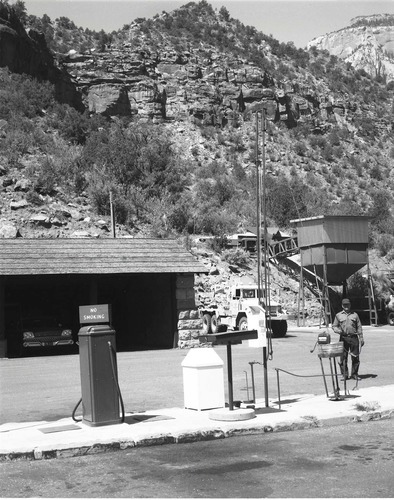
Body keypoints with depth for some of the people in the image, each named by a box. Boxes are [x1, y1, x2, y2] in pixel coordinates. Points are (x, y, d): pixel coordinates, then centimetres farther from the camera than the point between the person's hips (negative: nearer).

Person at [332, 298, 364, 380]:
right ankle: (344, 375, 6)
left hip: (354, 337, 1)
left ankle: (354, 374, 12)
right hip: (343, 338, -1)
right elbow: (334, 326, 12)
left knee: (355, 357, 1)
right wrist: (338, 330, -10)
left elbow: (359, 327, 11)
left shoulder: (355, 315, 11)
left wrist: (361, 338, 5)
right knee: (343, 357, -2)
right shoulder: (338, 315, 9)